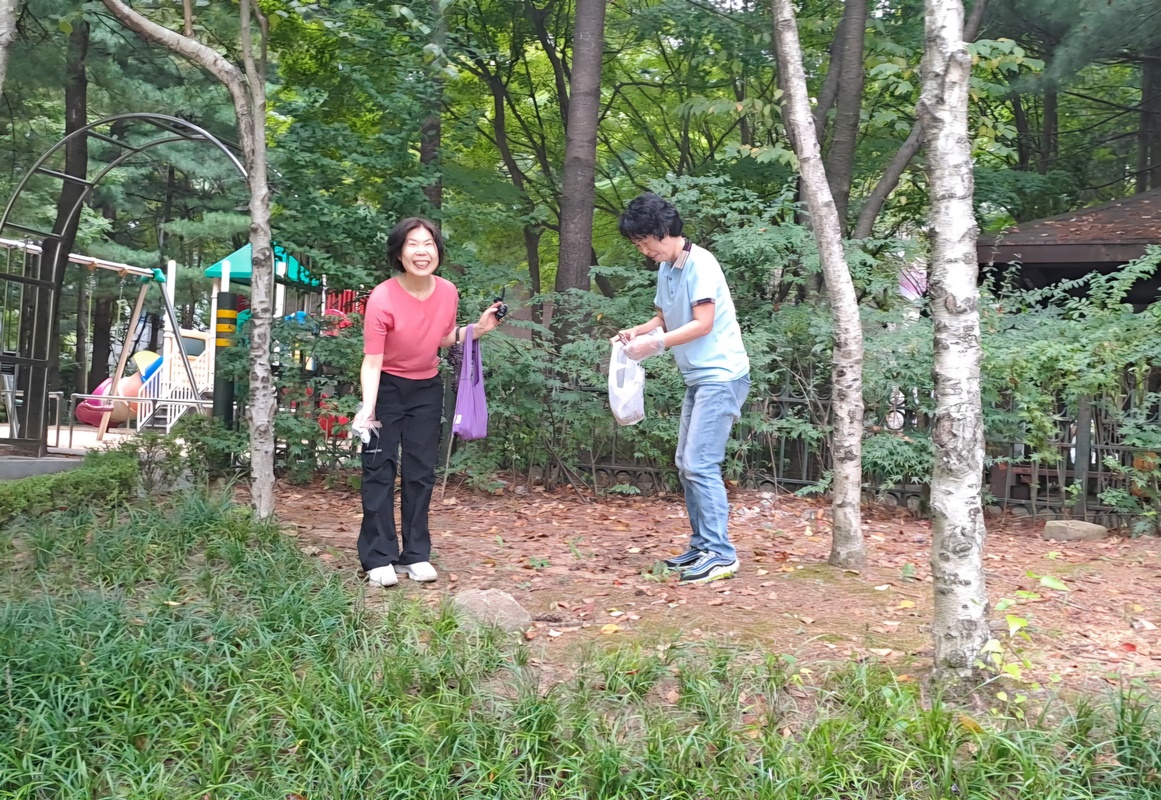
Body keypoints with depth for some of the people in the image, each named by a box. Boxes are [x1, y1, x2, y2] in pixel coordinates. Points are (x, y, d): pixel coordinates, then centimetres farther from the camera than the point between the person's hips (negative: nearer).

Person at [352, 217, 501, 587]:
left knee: (421, 471, 7)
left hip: (427, 387, 4)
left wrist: (477, 329, -7)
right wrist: (368, 407, -38)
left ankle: (416, 555, 15)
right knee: (380, 469, -6)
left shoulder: (448, 292, -10)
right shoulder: (382, 298, -24)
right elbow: (372, 361, -25)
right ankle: (379, 559, 1)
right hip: (386, 386, -4)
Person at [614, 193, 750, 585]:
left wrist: (655, 344, -18)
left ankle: (721, 554, -6)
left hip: (721, 376, -9)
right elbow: (665, 318, 18)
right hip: (698, 378, 9)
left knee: (700, 465, -12)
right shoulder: (665, 269, 11)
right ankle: (702, 545, 19)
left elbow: (703, 324, -19)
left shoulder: (699, 263, -14)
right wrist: (637, 331, -1)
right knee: (686, 464, 10)